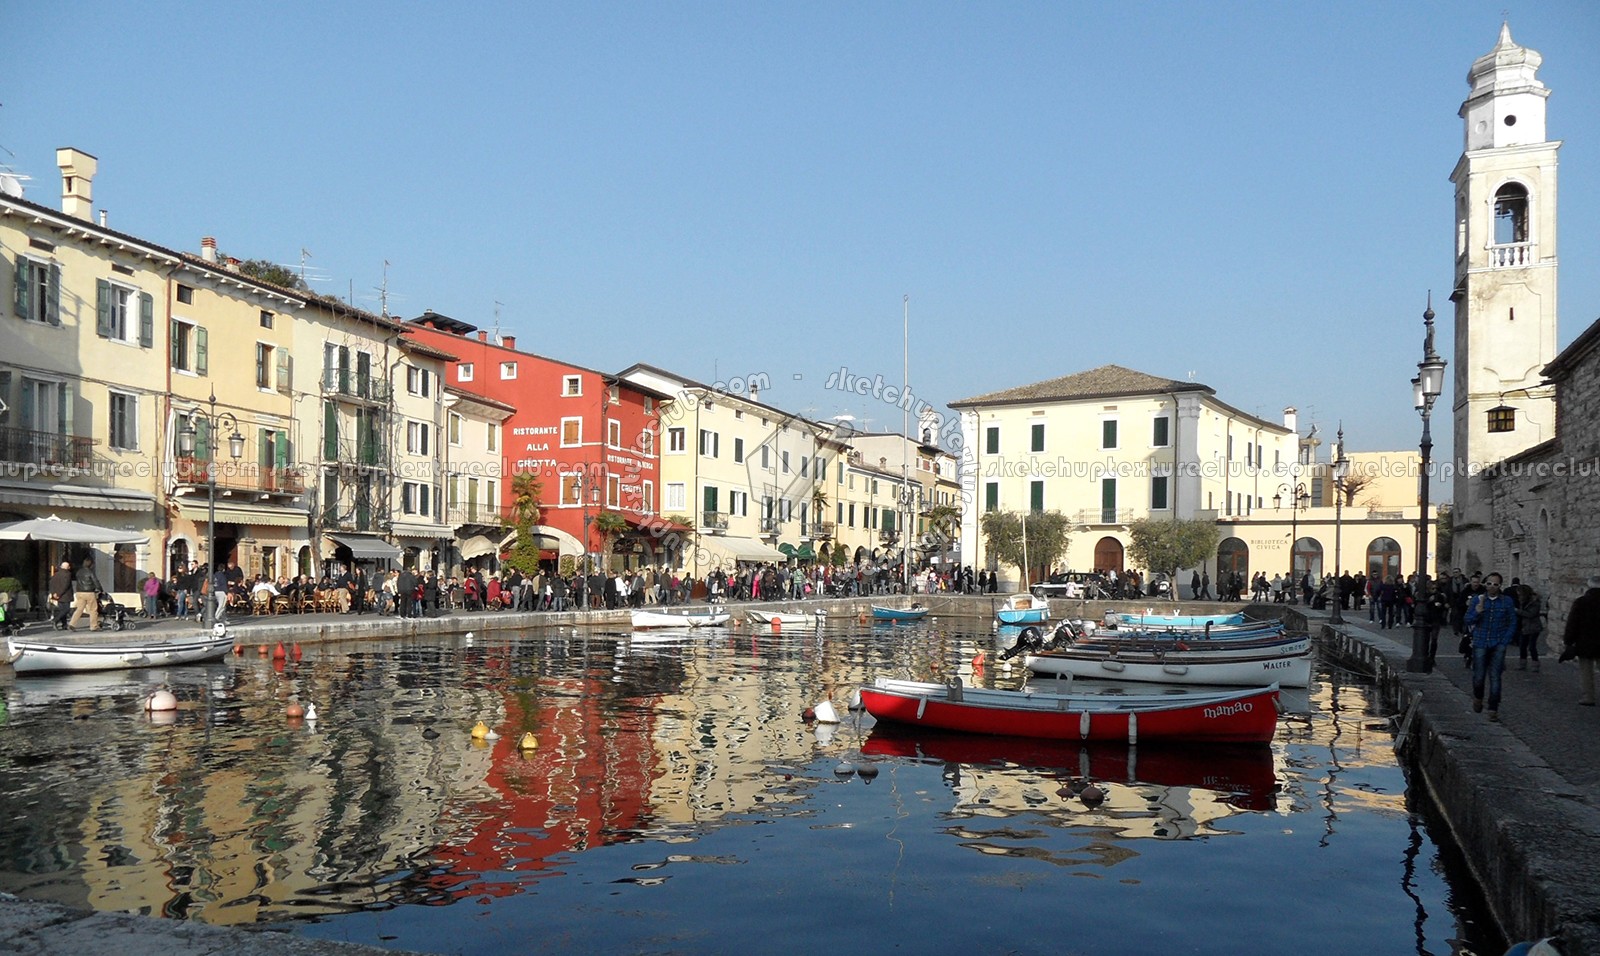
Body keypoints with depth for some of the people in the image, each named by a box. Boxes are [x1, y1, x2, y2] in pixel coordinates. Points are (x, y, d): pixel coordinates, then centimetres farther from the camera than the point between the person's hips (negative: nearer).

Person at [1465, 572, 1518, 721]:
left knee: (1494, 678, -2)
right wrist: (1477, 612, -20)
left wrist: (1505, 642, -4)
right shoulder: (1477, 600, 2)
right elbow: (1468, 621, 0)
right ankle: (1478, 698, 32)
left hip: (1498, 645, -1)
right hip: (1480, 644, 1)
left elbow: (1512, 623, 3)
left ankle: (1493, 709, 7)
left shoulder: (1507, 601, 0)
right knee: (1479, 677, 1)